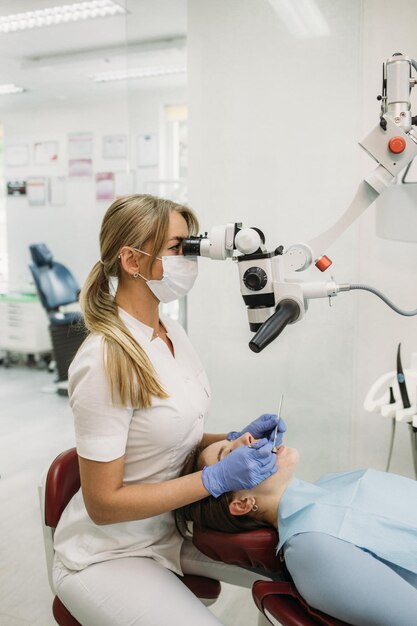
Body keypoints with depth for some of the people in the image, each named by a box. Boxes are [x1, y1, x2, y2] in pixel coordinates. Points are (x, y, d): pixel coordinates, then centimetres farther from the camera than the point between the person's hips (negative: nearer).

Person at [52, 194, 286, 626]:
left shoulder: (171, 332, -1)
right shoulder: (107, 362, -26)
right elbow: (103, 503, -21)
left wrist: (232, 440, -7)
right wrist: (217, 478, -26)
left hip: (173, 524, 7)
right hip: (109, 555, -7)